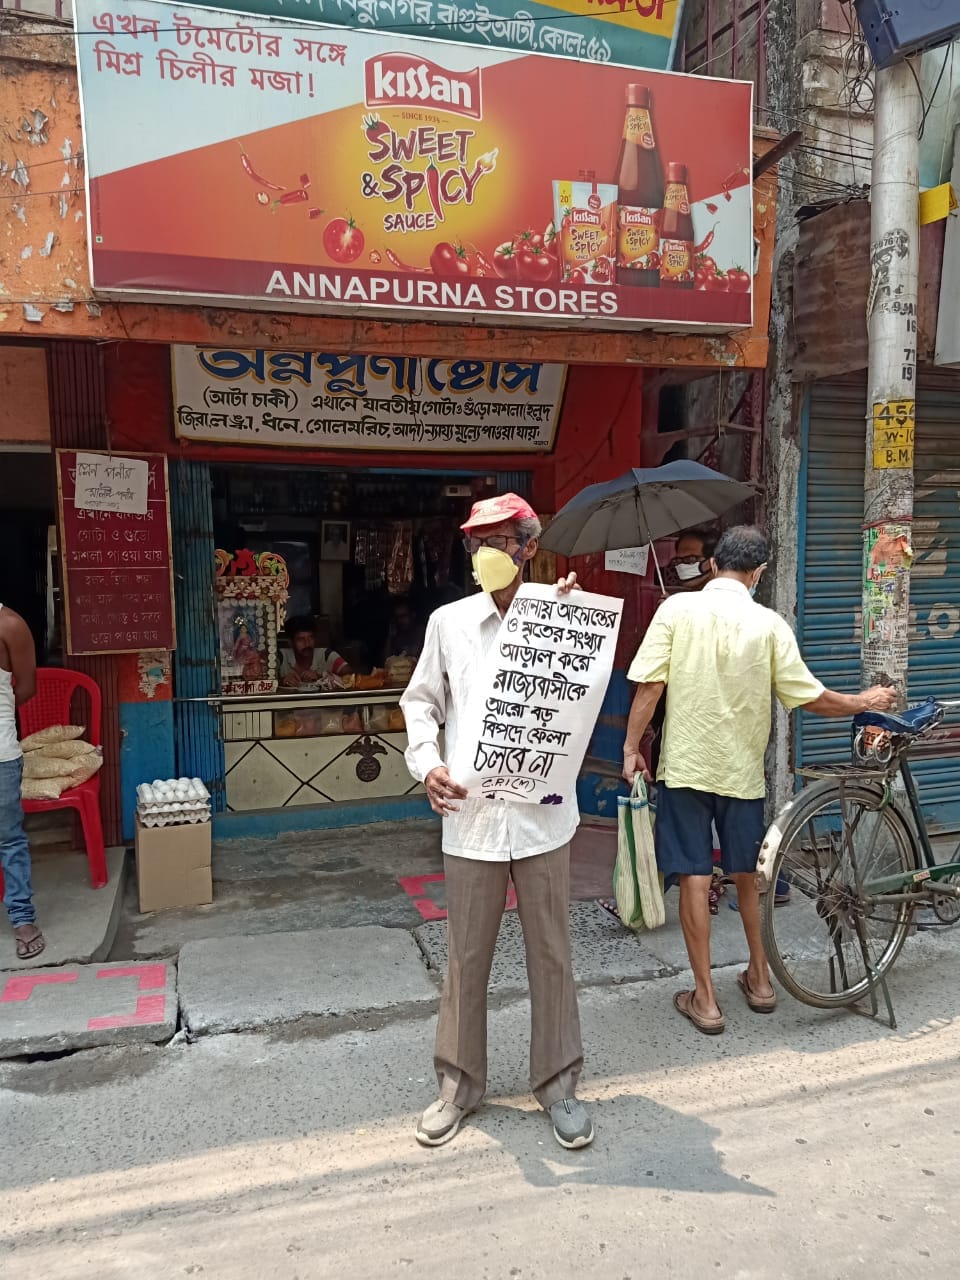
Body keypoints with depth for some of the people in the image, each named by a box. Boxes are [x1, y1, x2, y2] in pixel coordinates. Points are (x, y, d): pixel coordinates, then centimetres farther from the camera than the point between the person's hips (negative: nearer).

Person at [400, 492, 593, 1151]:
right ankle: (459, 1085, 31)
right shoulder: (449, 622, 4)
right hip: (470, 815, 1)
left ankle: (559, 1084, 29)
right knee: (466, 957, 12)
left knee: (551, 954, 11)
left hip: (542, 814, 0)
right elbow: (421, 701, 9)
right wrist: (427, 765, -7)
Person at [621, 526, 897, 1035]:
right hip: (742, 769, 2)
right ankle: (759, 978, 33)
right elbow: (811, 698, -3)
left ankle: (704, 998, 13)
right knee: (748, 875, 18)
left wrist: (631, 749, 0)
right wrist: (864, 702, 15)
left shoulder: (677, 608, -7)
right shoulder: (769, 624, -5)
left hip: (685, 765, -1)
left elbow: (649, 686, -10)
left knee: (694, 878, 5)